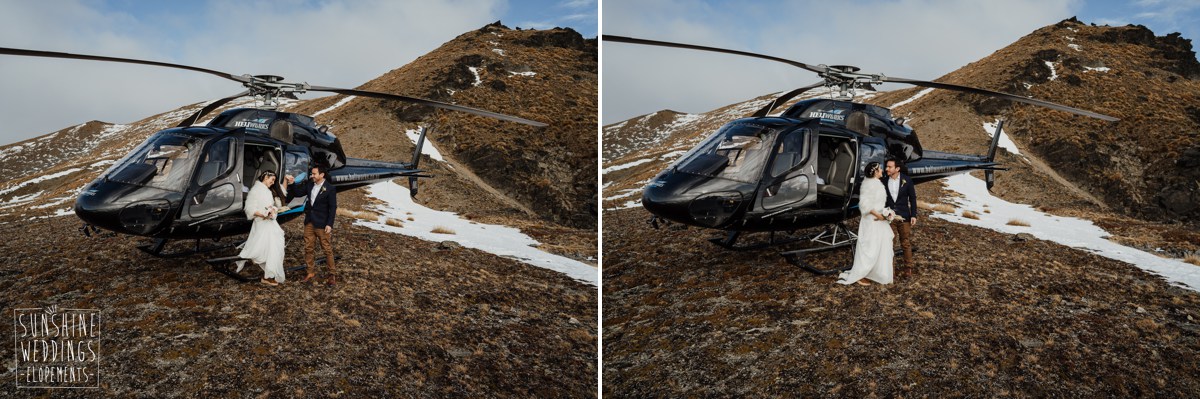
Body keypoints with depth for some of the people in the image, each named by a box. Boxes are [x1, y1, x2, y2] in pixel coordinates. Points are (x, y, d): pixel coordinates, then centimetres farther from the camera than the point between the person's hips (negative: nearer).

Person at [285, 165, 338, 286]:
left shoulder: (330, 189, -13)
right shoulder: (309, 184, 4)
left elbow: (333, 208, -13)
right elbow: (298, 192, 14)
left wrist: (329, 224, -16)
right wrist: (292, 184, -4)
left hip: (322, 224, -6)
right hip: (309, 222, 6)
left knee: (327, 249, 2)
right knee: (308, 248, 10)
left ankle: (333, 275, 11)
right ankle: (311, 272, 21)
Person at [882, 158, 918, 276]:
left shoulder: (907, 181, -4)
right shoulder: (884, 182, -2)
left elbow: (912, 198, 1)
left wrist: (913, 215, -3)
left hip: (904, 218, -1)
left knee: (906, 243, 8)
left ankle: (908, 267, 19)